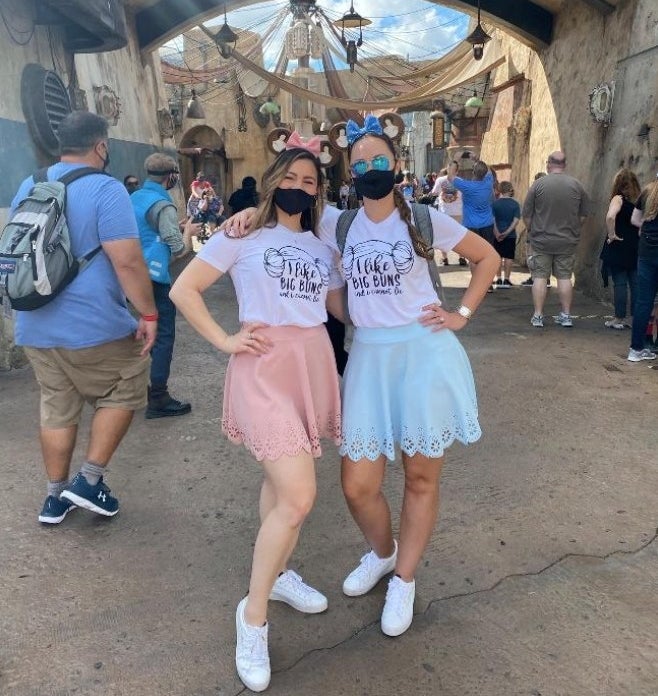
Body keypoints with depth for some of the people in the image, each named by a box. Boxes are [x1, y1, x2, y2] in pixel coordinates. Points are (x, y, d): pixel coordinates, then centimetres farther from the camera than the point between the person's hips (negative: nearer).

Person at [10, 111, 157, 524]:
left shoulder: (28, 188, 12)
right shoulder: (106, 189, -13)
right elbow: (128, 261, -20)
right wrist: (149, 313, -12)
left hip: (35, 327, 7)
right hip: (93, 326, -7)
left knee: (57, 409, 17)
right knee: (124, 392, 13)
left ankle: (56, 496, 28)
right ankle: (90, 481, 13)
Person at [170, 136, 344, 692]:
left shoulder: (322, 246, 16)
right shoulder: (242, 236, 0)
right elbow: (184, 289, 0)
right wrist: (225, 340, -8)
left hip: (316, 363, 6)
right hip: (264, 365, -6)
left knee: (284, 478, 17)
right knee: (299, 496, -14)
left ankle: (277, 573, 39)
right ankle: (253, 615, 6)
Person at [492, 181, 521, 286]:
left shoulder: (495, 203, -4)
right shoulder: (515, 204, -4)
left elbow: (492, 219, -8)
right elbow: (516, 220, -11)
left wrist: (497, 233, -9)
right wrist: (507, 232, -13)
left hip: (497, 235, 0)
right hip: (511, 235, 0)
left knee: (498, 257, 10)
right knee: (508, 257, 7)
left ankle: (499, 278, 12)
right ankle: (506, 279, 8)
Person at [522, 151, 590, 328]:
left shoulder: (538, 184, -8)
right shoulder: (577, 185, 0)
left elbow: (526, 214, -5)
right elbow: (584, 214, 6)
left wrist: (532, 231, 10)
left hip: (541, 240, -2)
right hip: (568, 241, 2)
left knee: (540, 277, 4)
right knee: (565, 277, 9)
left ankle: (538, 315, 5)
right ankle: (566, 315, 14)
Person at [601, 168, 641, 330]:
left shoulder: (619, 198, -10)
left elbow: (610, 216, -27)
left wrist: (611, 234, -16)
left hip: (619, 247, -5)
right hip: (637, 248, 5)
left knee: (620, 283, 0)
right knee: (636, 283, 8)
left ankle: (619, 319, 4)